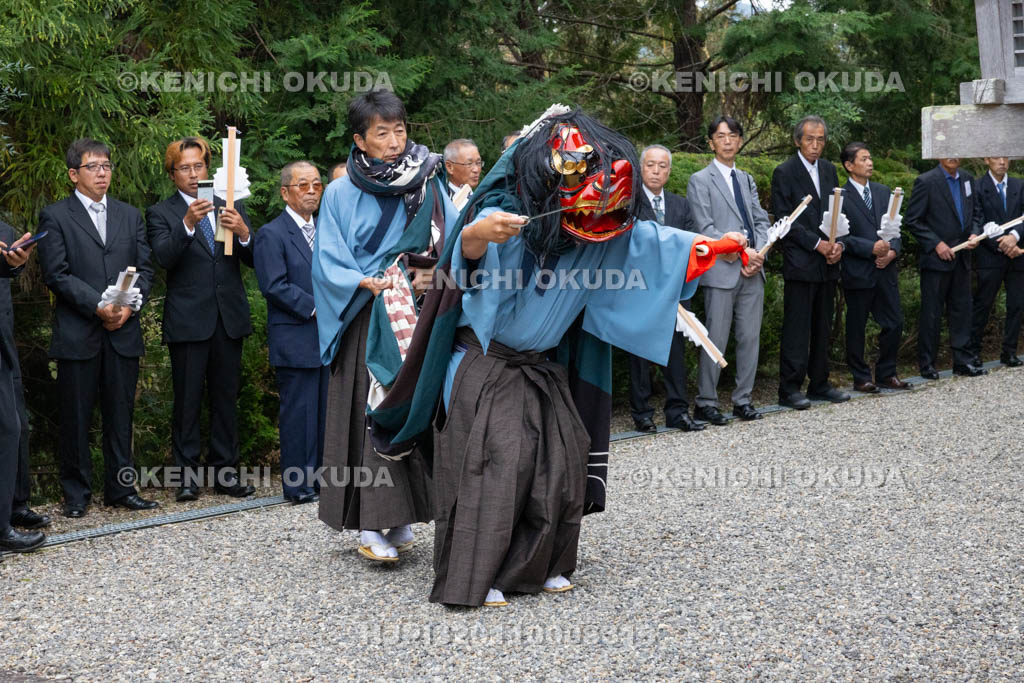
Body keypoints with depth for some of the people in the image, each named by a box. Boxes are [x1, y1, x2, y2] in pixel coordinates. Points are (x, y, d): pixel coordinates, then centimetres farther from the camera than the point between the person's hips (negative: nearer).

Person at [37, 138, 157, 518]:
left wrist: (129, 306, -8)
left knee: (120, 415, 7)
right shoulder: (55, 217, 2)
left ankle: (120, 487, 16)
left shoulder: (130, 216, 15)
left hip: (124, 331, 4)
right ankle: (76, 493, 12)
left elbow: (145, 269, 10)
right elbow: (56, 274, -6)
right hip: (78, 335, -3)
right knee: (76, 418, 3)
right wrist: (98, 306, -15)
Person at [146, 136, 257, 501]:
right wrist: (188, 223, -30)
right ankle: (187, 476, 6)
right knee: (187, 402, 0)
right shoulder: (161, 213, 2)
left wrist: (243, 233, -16)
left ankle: (225, 472, 16)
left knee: (226, 399, 9)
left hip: (229, 318, 3)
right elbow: (164, 258, -15)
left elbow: (253, 260, 6)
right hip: (189, 320, -3)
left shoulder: (231, 207, 12)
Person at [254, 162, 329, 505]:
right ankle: (298, 485, 2)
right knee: (299, 411, -4)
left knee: (326, 411, 10)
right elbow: (275, 286, -14)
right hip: (296, 341, -7)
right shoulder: (271, 234, -6)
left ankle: (322, 478, 18)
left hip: (329, 338, 7)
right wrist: (316, 308, -17)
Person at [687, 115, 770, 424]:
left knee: (750, 338, 6)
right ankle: (705, 403, 4)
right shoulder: (700, 180, 0)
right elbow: (705, 229, -8)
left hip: (752, 271, 6)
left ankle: (743, 400, 15)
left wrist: (758, 254, -3)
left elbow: (761, 220, 15)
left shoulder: (747, 179, 19)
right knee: (716, 340, -5)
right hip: (721, 271, -6)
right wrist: (740, 253, -13)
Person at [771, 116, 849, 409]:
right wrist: (817, 244, -14)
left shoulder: (829, 170, 14)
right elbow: (784, 219, -10)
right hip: (800, 262, -6)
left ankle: (819, 385, 19)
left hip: (827, 263, 6)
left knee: (822, 328, 11)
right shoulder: (784, 173, -6)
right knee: (796, 329, -6)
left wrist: (838, 243, -2)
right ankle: (789, 389, -1)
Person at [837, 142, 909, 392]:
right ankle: (860, 378, 14)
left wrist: (892, 251, -5)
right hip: (858, 272, -5)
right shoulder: (841, 196, -6)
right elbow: (841, 236, -11)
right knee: (856, 327, 3)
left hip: (886, 269, 6)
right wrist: (872, 248, -19)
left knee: (894, 323, 7)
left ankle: (887, 374, 20)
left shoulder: (883, 192, 13)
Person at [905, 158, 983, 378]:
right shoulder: (926, 182, -9)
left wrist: (974, 235, 1)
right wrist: (936, 244, -15)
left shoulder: (967, 179, 10)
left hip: (961, 258, 6)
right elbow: (912, 221, -9)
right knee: (931, 312, 0)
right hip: (936, 259, -6)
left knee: (962, 309, 9)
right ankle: (927, 364, 9)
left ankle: (963, 361, 16)